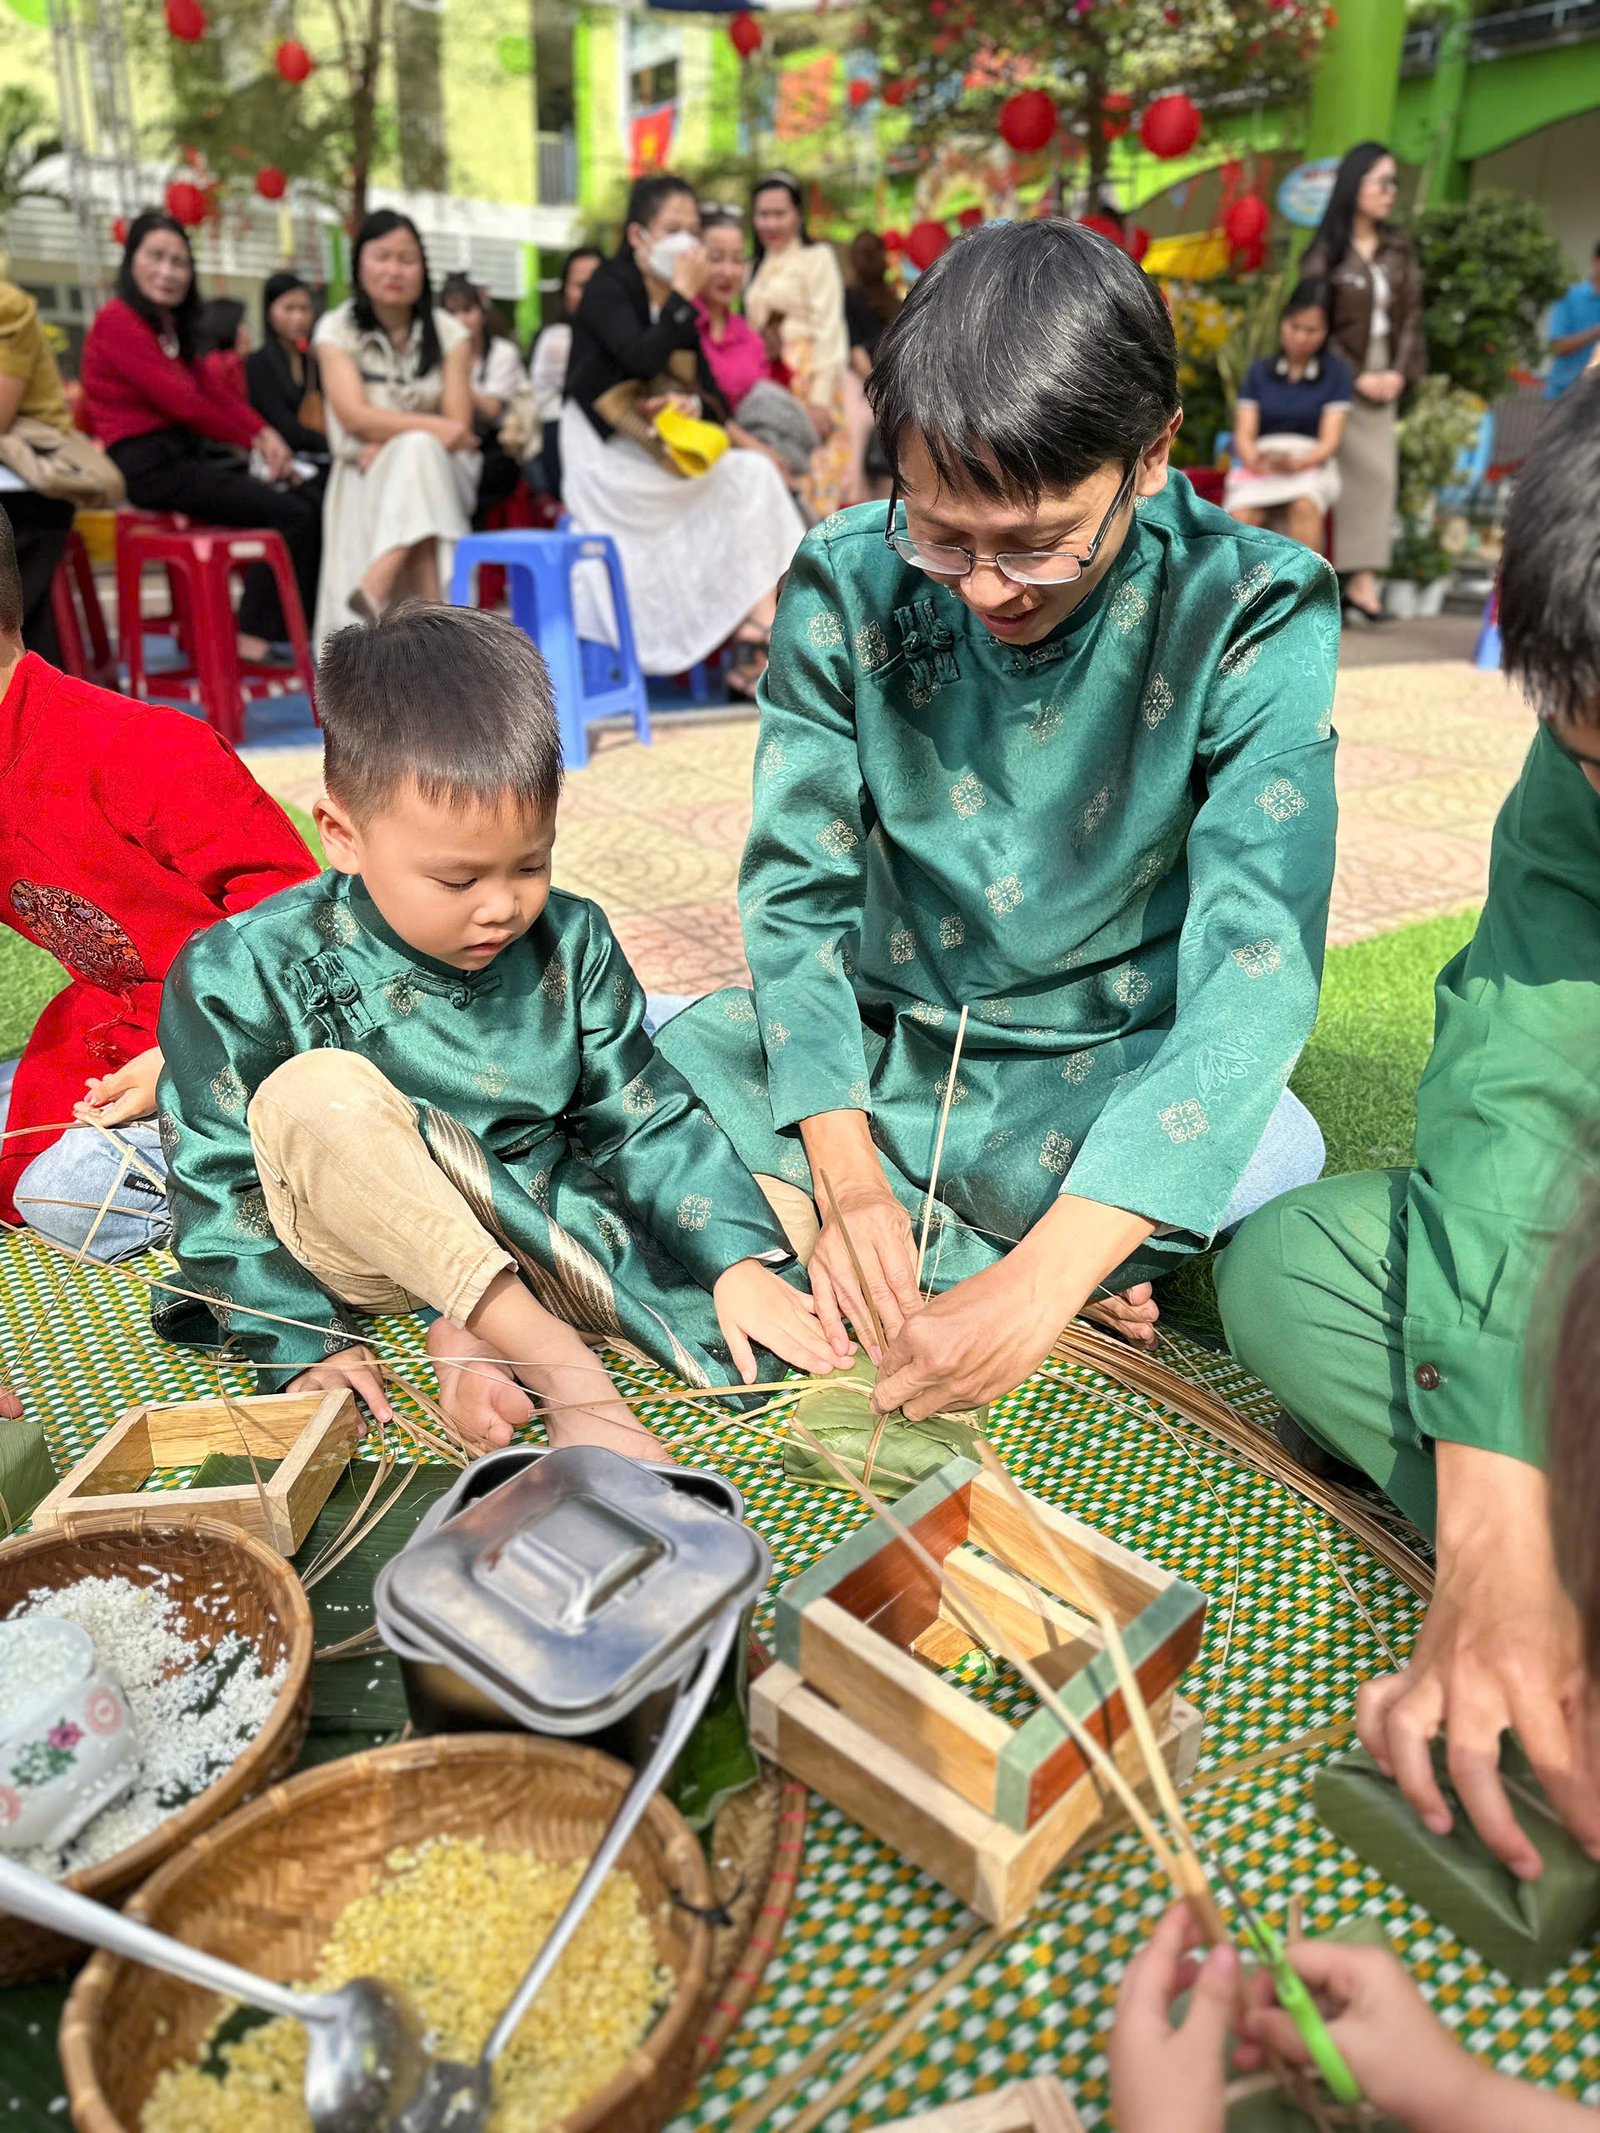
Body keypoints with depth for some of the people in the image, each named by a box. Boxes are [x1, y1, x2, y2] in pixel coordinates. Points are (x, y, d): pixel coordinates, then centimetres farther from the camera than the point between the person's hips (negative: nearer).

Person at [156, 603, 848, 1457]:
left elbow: (643, 1118, 1)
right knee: (316, 1093, -34)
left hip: (549, 1225, 3)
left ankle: (487, 1338, -14)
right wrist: (302, 1341, -17)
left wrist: (738, 1257, -10)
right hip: (372, 1247, -2)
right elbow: (219, 1184, -8)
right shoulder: (246, 976, -12)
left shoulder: (569, 942, -2)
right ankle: (558, 1360, -29)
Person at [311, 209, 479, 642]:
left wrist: (390, 443, -18)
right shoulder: (336, 329, 1)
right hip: (364, 480, -1)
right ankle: (434, 608, -42)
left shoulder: (449, 332, 5)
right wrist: (431, 426, -26)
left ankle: (376, 584, -46)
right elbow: (356, 417, -12)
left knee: (418, 454, -33)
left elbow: (458, 426, -3)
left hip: (441, 477, 1)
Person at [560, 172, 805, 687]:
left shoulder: (676, 302, 18)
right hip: (608, 457, -7)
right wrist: (684, 297, -11)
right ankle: (761, 632, -19)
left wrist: (691, 402, -8)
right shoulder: (608, 287, -4)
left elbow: (706, 385, 15)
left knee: (758, 474, -16)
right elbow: (642, 358, -21)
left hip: (662, 451, 7)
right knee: (747, 478, -20)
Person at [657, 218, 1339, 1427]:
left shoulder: (1251, 613, -18)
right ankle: (984, 1245, -10)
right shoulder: (850, 584, -11)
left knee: (1268, 1166, -34)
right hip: (881, 1046, 3)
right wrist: (846, 1178, -23)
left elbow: (1255, 957, -27)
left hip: (1115, 1068, -2)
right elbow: (797, 888, -9)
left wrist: (1041, 1284, -37)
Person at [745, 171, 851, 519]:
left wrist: (820, 398, -17)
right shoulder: (758, 266, 20)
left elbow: (828, 332, -8)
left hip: (807, 381, -6)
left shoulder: (817, 257, 1)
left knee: (810, 485, -11)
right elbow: (752, 331, 20)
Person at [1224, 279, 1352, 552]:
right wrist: (1257, 462, -17)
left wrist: (1296, 462, -20)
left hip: (1310, 463, -1)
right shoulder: (1259, 370, 16)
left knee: (1305, 505, -37)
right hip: (1258, 463, 1)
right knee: (1240, 516, -34)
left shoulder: (1336, 371, 12)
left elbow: (1330, 440, 2)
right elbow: (1244, 435, 6)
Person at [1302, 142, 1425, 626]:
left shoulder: (1398, 249, 12)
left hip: (1383, 375, 5)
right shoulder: (1326, 251, -4)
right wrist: (1357, 378, -10)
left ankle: (1362, 578, -3)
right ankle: (1351, 579, -3)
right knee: (1355, 471, -10)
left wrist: (1400, 372, -4)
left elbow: (1410, 314, 10)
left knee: (1380, 472, -2)